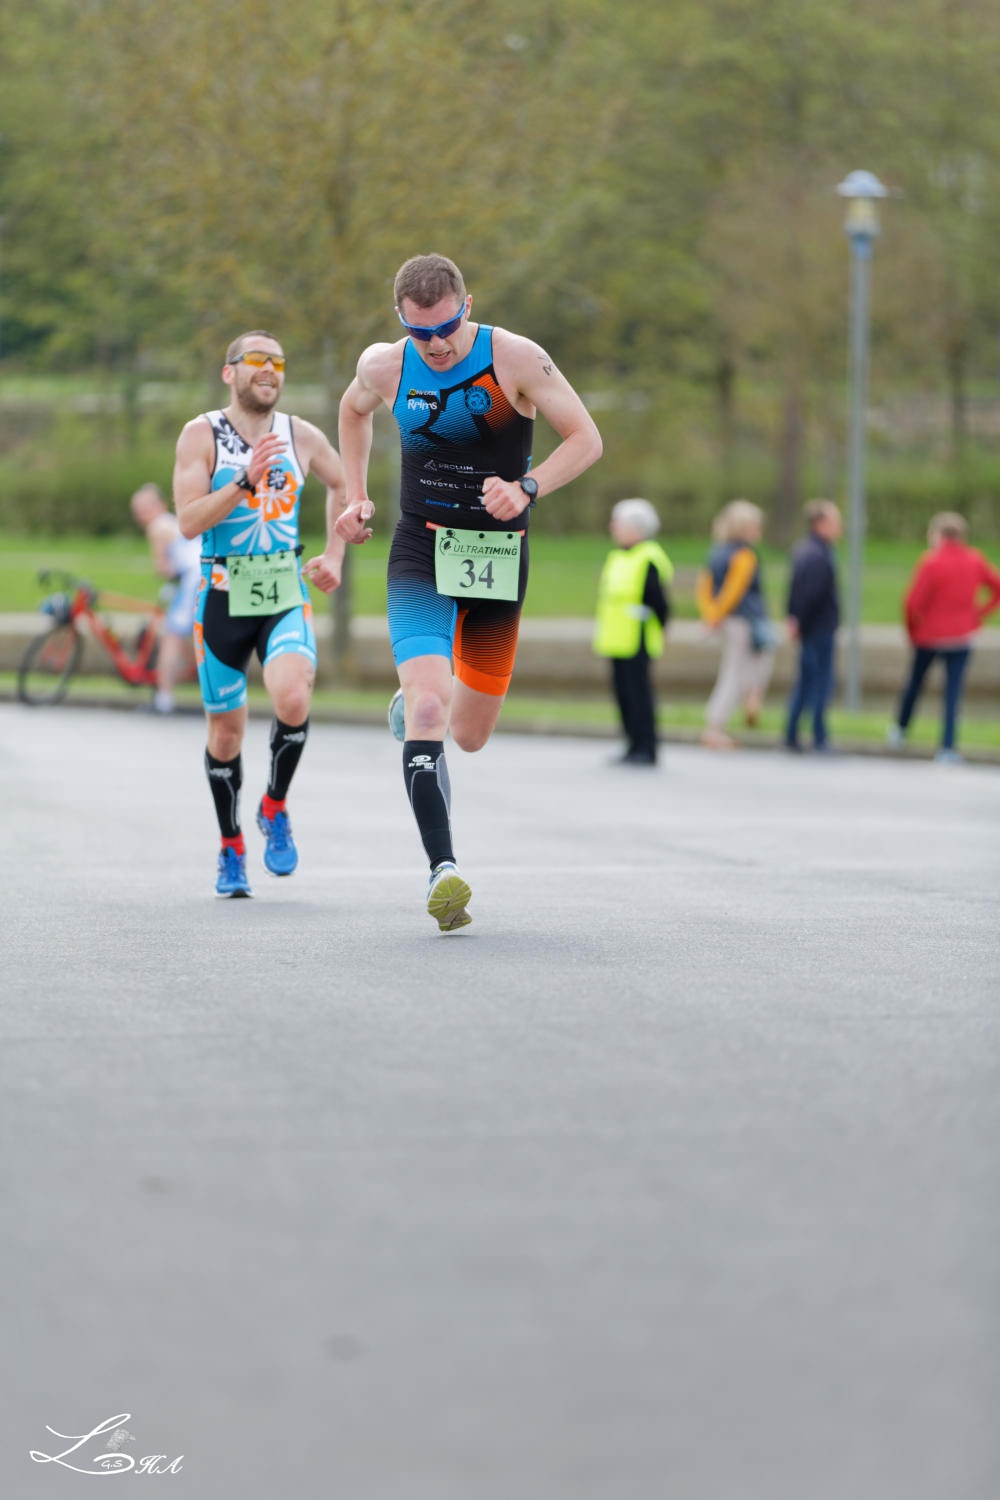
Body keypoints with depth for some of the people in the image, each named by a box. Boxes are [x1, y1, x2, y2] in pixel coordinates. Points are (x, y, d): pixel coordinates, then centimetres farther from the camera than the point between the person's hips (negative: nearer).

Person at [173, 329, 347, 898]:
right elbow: (188, 521, -14)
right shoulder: (202, 434, -5)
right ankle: (232, 851, 27)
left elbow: (342, 485, 24)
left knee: (293, 699, -25)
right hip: (224, 595, -1)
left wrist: (335, 557, 15)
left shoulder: (302, 436, 4)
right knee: (226, 730, 7)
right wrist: (245, 481, -25)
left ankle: (276, 809, 2)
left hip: (287, 593, 1)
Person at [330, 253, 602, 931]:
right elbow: (353, 412, 20)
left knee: (470, 735, 10)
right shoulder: (385, 367, -4)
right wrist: (356, 496, 12)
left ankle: (414, 706, 47)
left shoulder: (515, 358, -12)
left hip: (498, 557, 0)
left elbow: (587, 439, -9)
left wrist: (526, 488, -24)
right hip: (421, 552, 0)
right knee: (428, 706, -23)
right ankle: (444, 869, -27)